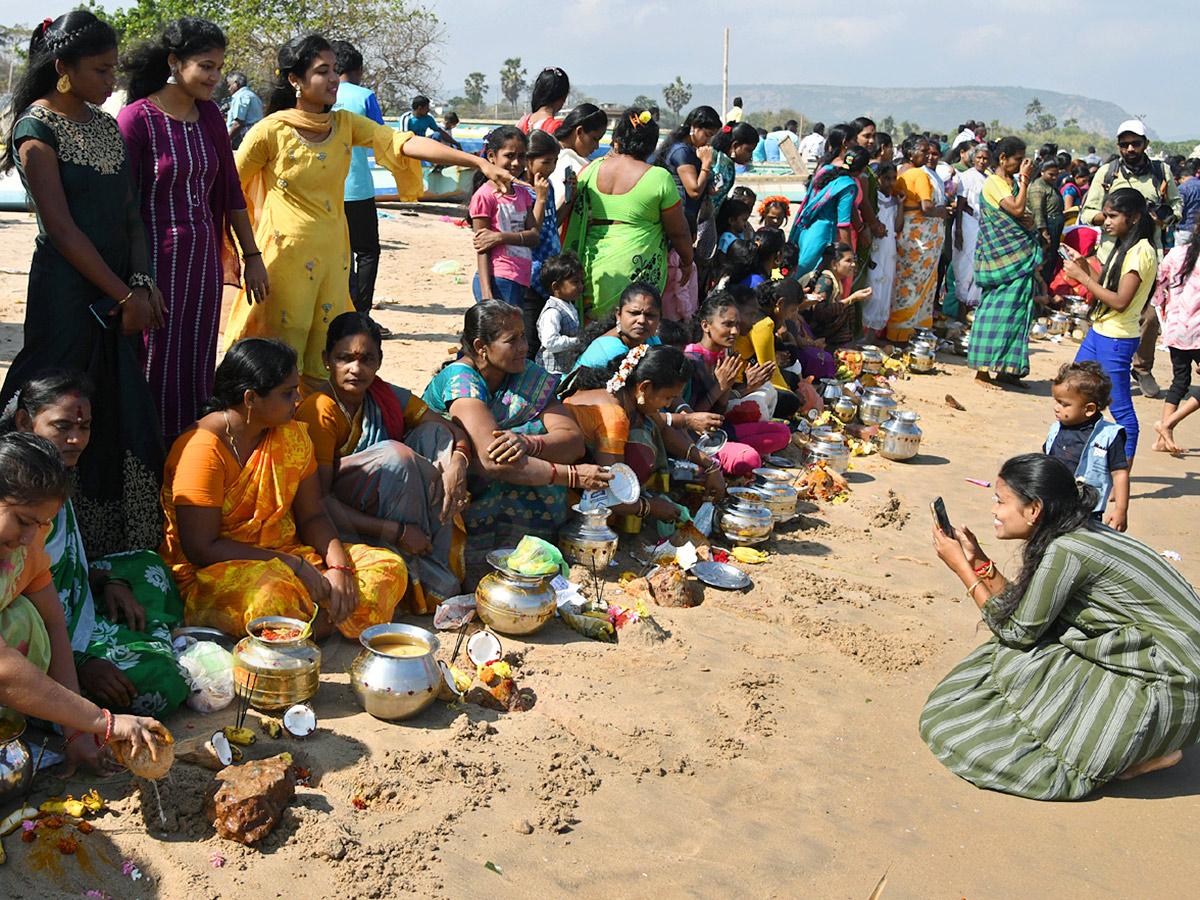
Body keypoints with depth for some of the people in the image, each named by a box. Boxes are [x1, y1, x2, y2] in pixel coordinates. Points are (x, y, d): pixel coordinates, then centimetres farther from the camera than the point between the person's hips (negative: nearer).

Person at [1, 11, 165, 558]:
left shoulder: (104, 124, 13)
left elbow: (130, 212, 10)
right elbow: (62, 229, -14)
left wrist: (141, 281, -4)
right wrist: (125, 295, -13)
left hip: (117, 291, 7)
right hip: (67, 292, -7)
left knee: (124, 413, 9)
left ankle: (122, 545, 20)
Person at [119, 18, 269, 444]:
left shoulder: (209, 115, 8)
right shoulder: (138, 118, -11)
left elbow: (230, 189, 14)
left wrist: (252, 256, 13)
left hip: (205, 259, 6)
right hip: (158, 260, -6)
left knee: (199, 368, 10)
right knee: (159, 366, 1)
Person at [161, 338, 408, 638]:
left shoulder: (292, 435, 5)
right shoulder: (201, 449, -16)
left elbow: (312, 516, 8)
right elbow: (201, 548, -19)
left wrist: (338, 566, -13)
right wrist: (294, 565, -21)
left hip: (285, 558, 7)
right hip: (212, 573, -7)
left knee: (389, 567, -10)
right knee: (272, 595, -41)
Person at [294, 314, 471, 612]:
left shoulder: (385, 396, 0)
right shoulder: (319, 412, -20)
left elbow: (452, 429, 1)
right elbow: (319, 499, -25)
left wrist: (457, 464, -24)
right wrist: (395, 531, -29)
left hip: (383, 510, 7)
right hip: (339, 519, -7)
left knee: (434, 433, -8)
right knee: (395, 455, -29)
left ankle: (438, 561, -16)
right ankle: (422, 579, -19)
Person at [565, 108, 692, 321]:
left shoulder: (592, 170, 2)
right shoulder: (659, 178, -8)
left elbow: (574, 221, 11)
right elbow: (678, 232, 0)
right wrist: (687, 261, 16)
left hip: (594, 267, 4)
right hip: (637, 271, -4)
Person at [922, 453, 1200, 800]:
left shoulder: (1065, 551, -21)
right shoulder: (1079, 535, 5)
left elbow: (1017, 632, -11)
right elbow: (1024, 611, 9)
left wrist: (962, 568, -6)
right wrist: (979, 562, 7)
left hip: (1165, 688, -9)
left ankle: (1135, 756, -2)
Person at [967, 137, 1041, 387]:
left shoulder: (1012, 183, 18)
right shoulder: (993, 184, -9)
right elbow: (1017, 209, -21)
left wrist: (1028, 221, 1)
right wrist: (1025, 180, -11)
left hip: (1018, 258, 9)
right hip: (1004, 258, -9)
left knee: (1015, 310, 7)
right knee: (1000, 310, -9)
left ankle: (1005, 369, 10)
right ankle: (984, 368, -5)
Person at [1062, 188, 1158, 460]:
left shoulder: (1141, 252, -16)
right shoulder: (1119, 246, 12)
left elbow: (1120, 301, -22)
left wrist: (1082, 276, -17)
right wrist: (1084, 267, 1)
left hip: (1118, 339, -9)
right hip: (1098, 331, 9)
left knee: (1120, 408, -1)